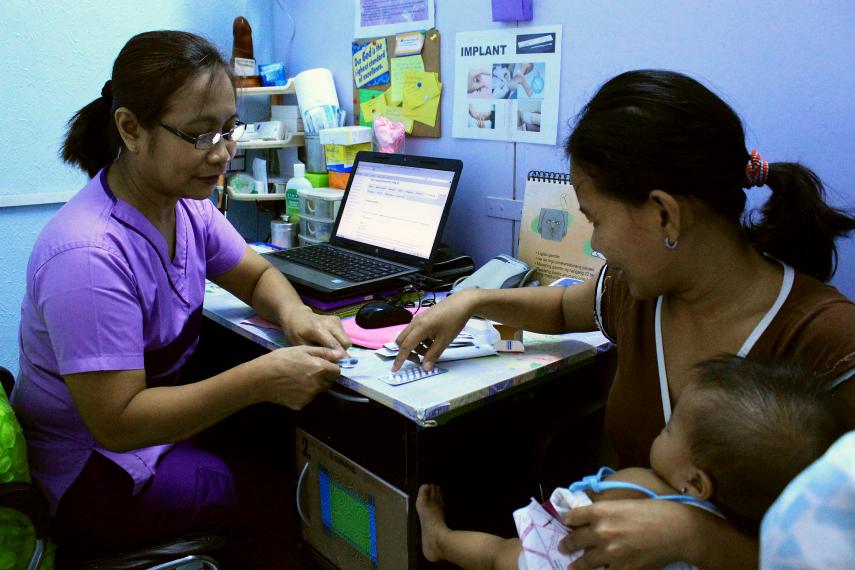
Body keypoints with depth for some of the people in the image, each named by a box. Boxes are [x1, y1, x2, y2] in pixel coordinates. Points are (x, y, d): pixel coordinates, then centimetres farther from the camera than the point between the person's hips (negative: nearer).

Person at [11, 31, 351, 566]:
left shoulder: (186, 206, -8)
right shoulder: (89, 256, -31)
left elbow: (257, 275, 5)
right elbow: (117, 422, -29)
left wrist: (294, 313, -18)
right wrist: (260, 379, -36)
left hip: (153, 418, 7)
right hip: (90, 480, -7)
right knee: (284, 493, -8)